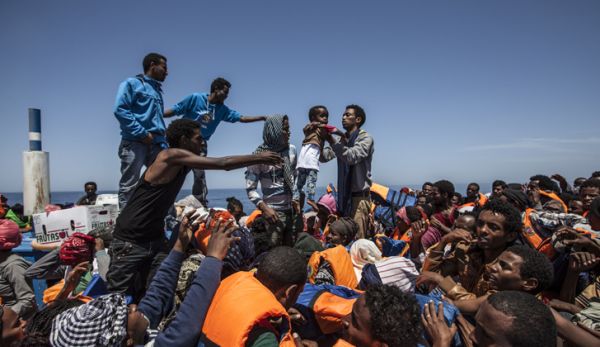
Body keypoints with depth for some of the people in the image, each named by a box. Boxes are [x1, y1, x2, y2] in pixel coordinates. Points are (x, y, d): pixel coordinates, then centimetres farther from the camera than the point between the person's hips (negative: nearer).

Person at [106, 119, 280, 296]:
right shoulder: (172, 155, -20)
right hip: (130, 240, -8)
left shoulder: (183, 162, 4)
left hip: (156, 238, 8)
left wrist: (257, 158, 8)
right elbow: (222, 164, -20)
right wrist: (258, 158, -13)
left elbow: (220, 163, 10)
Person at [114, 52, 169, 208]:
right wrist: (142, 133, -15)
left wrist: (164, 144, 8)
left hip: (156, 143, 7)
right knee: (129, 187, -5)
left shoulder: (157, 90, 24)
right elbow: (120, 109, -10)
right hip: (134, 142, -7)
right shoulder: (132, 83, 4)